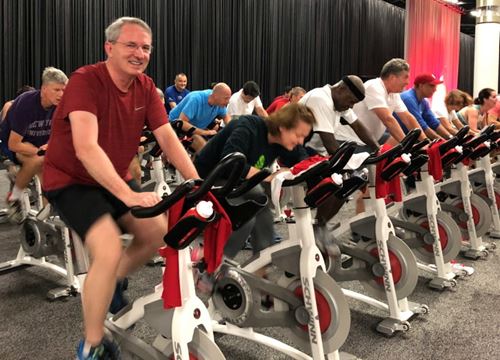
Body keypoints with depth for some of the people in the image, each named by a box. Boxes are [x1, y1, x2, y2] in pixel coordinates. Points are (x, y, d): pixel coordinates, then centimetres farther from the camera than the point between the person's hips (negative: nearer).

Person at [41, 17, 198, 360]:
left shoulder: (146, 87, -3)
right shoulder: (85, 80, -23)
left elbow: (169, 139, -8)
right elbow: (86, 149, -34)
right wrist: (128, 195, -42)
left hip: (115, 179, 7)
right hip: (71, 180, -7)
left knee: (159, 231, -1)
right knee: (109, 249, -24)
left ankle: (111, 283, 25)